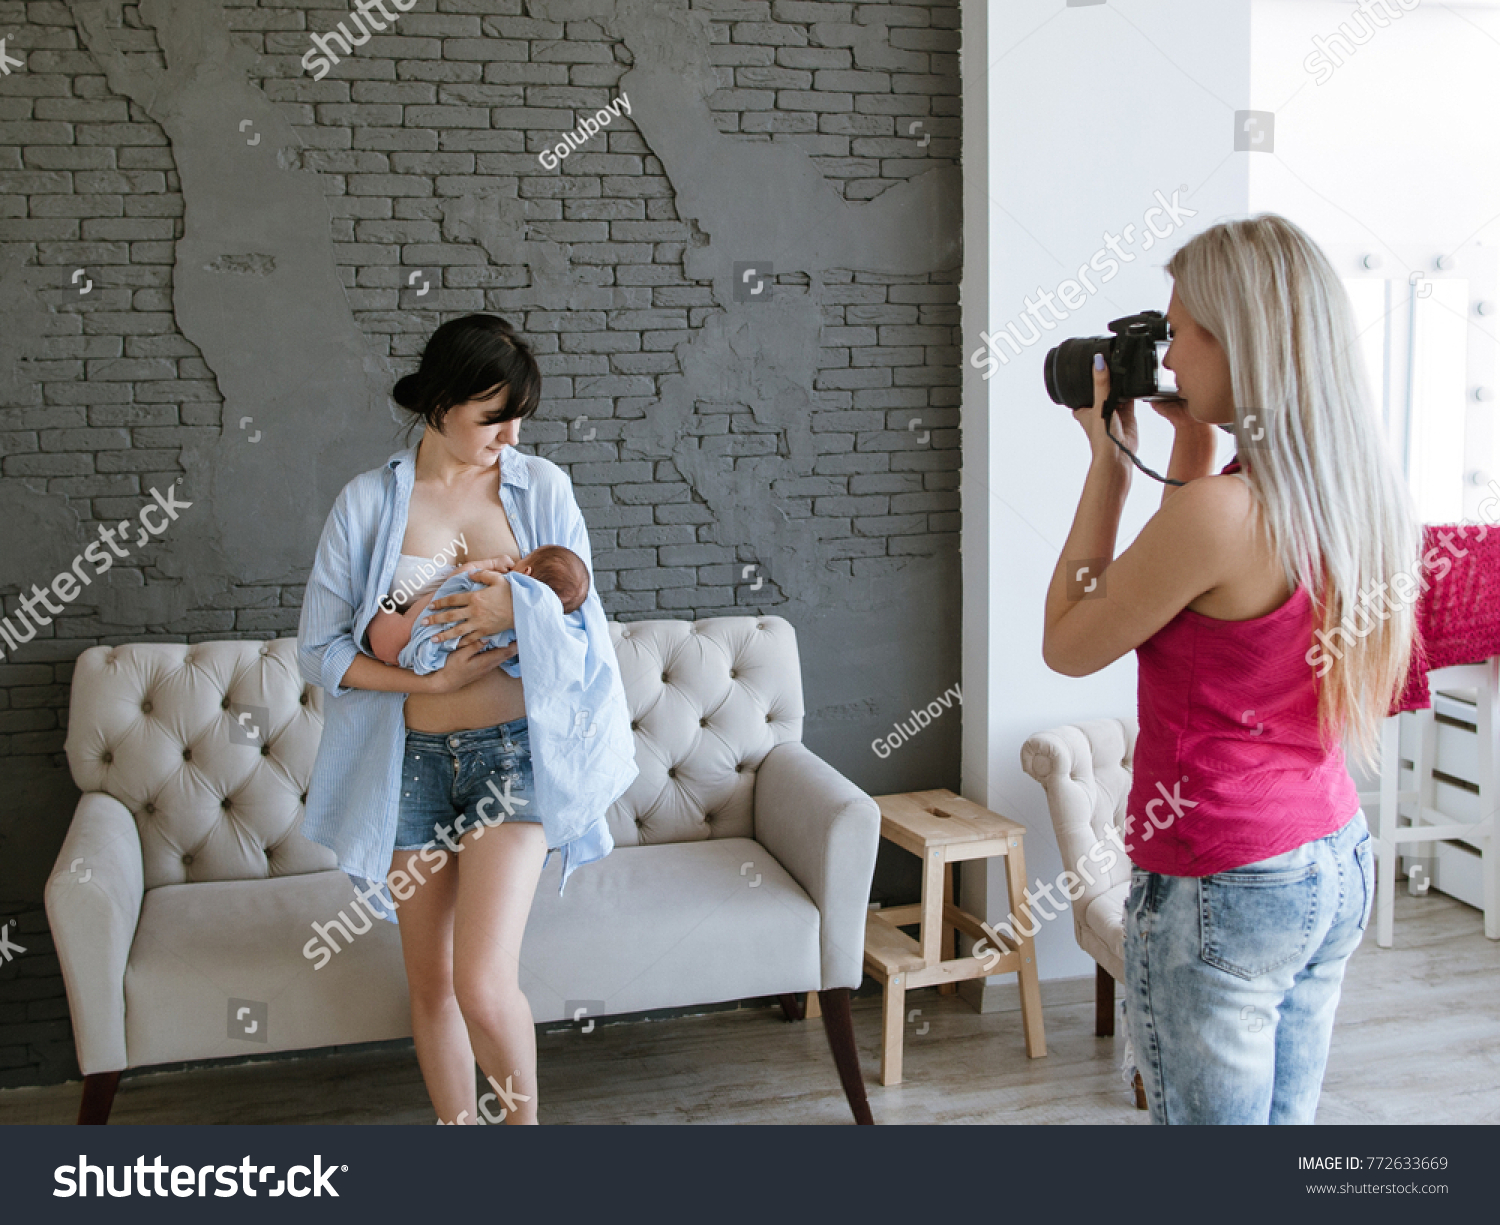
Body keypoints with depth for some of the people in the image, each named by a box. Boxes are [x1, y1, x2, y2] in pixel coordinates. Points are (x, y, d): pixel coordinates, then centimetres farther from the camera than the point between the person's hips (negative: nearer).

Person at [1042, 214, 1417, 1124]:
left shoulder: (1217, 511, -24)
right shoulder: (1363, 497, 0)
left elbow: (1067, 647, -10)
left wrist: (1110, 461, -5)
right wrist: (1194, 443, 12)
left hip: (1221, 886, -8)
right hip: (1337, 864, 8)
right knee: (1289, 1117, 20)